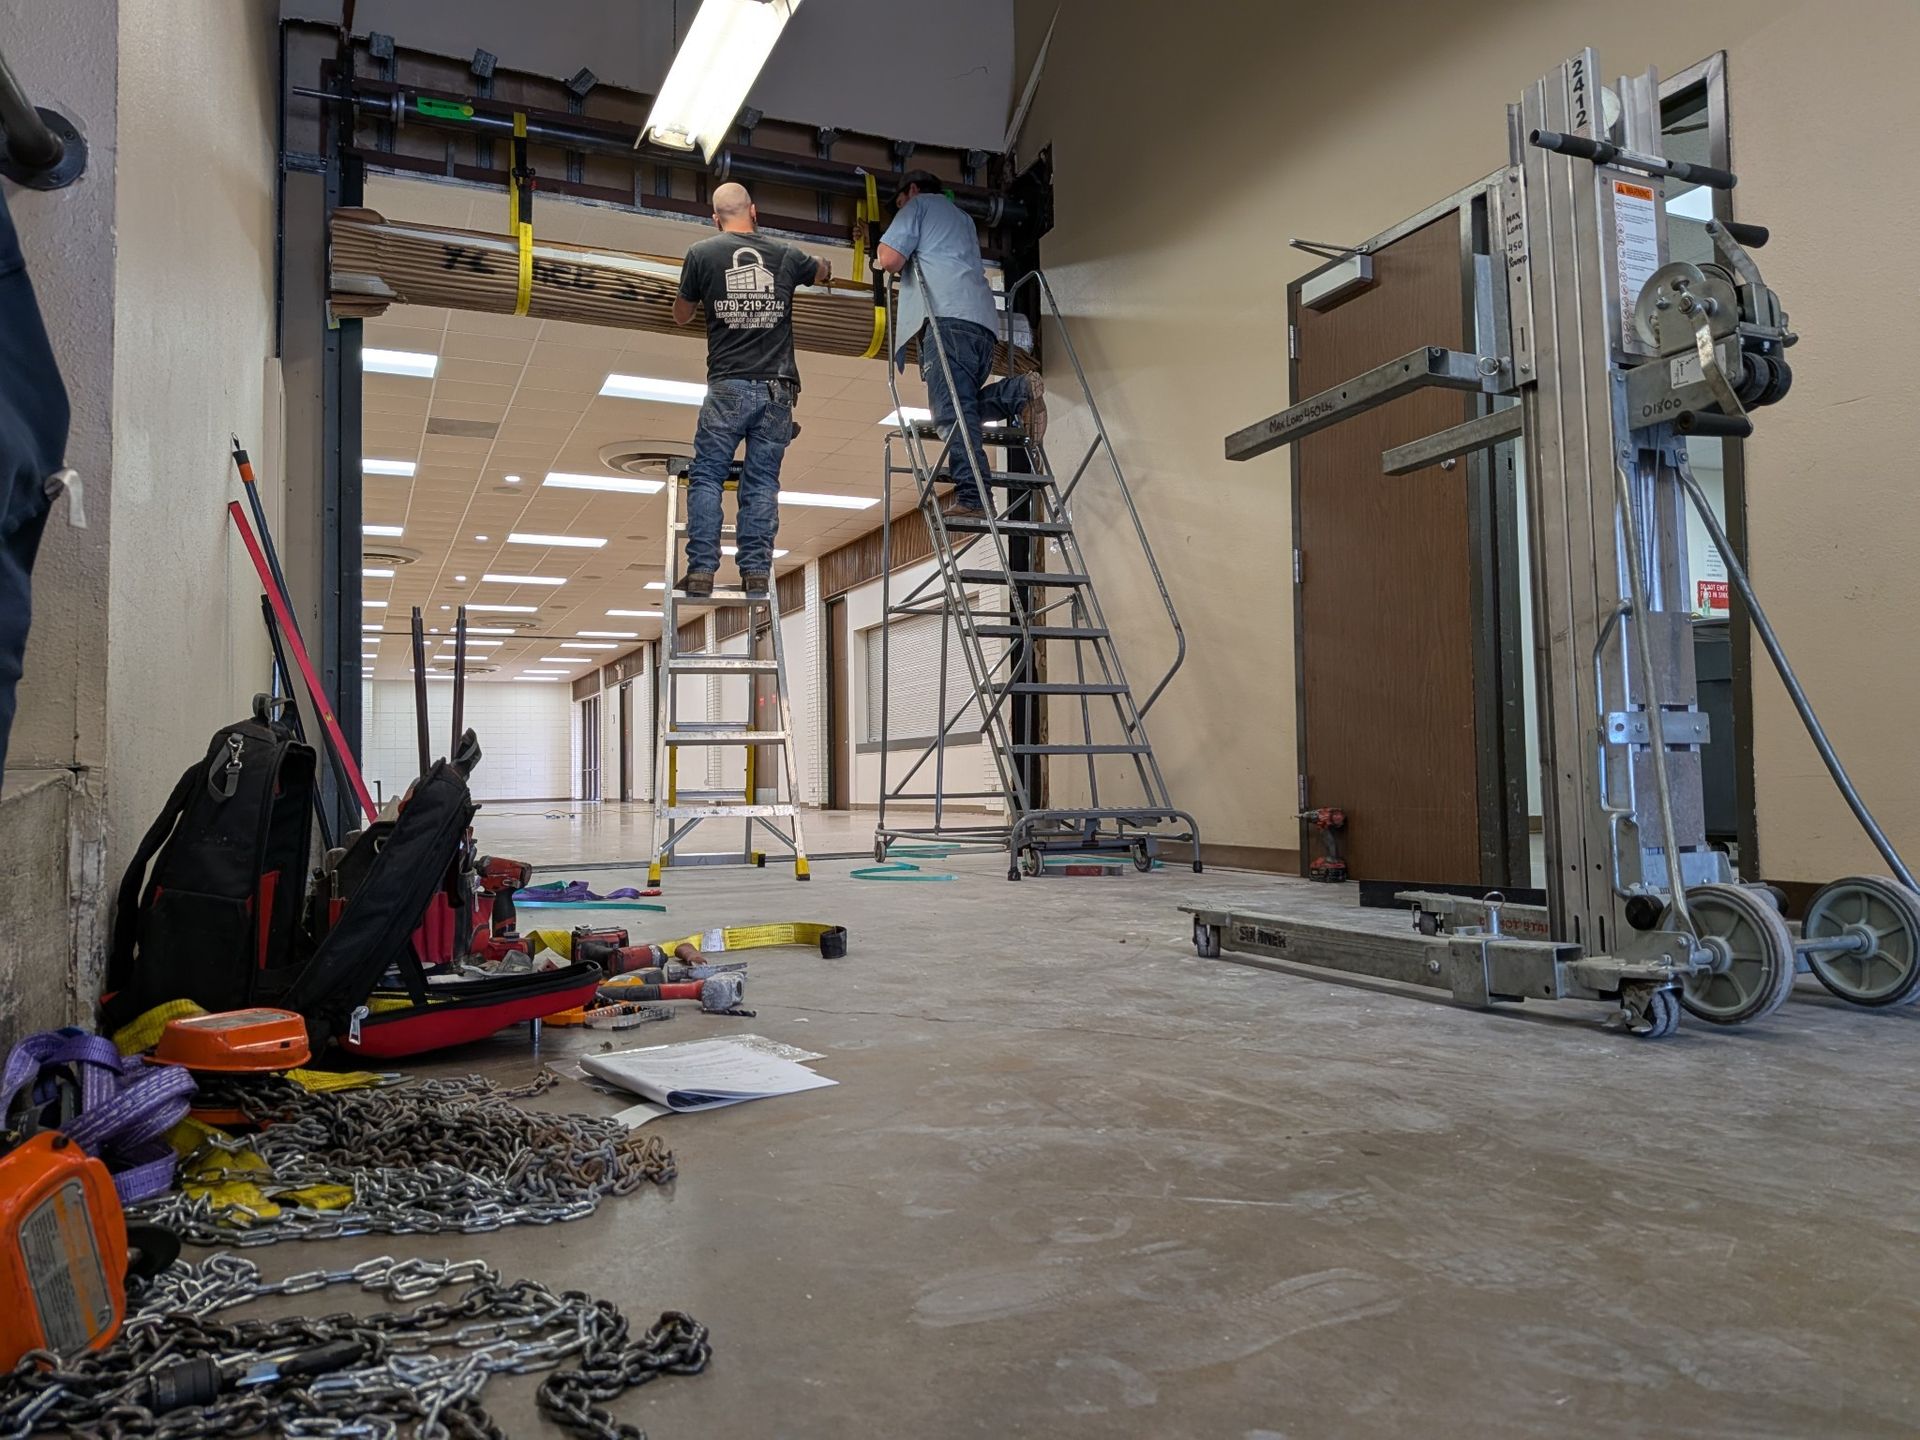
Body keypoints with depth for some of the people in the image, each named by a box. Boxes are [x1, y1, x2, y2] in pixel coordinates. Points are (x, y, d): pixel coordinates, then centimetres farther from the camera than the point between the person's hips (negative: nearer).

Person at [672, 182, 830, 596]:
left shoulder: (702, 254, 4)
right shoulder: (785, 254, 12)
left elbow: (681, 316, 17)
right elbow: (824, 273, 34)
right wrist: (823, 266, 57)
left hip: (728, 386, -2)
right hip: (778, 389, 2)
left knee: (707, 476, 3)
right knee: (762, 482, 4)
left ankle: (701, 571, -5)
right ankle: (756, 571, -2)